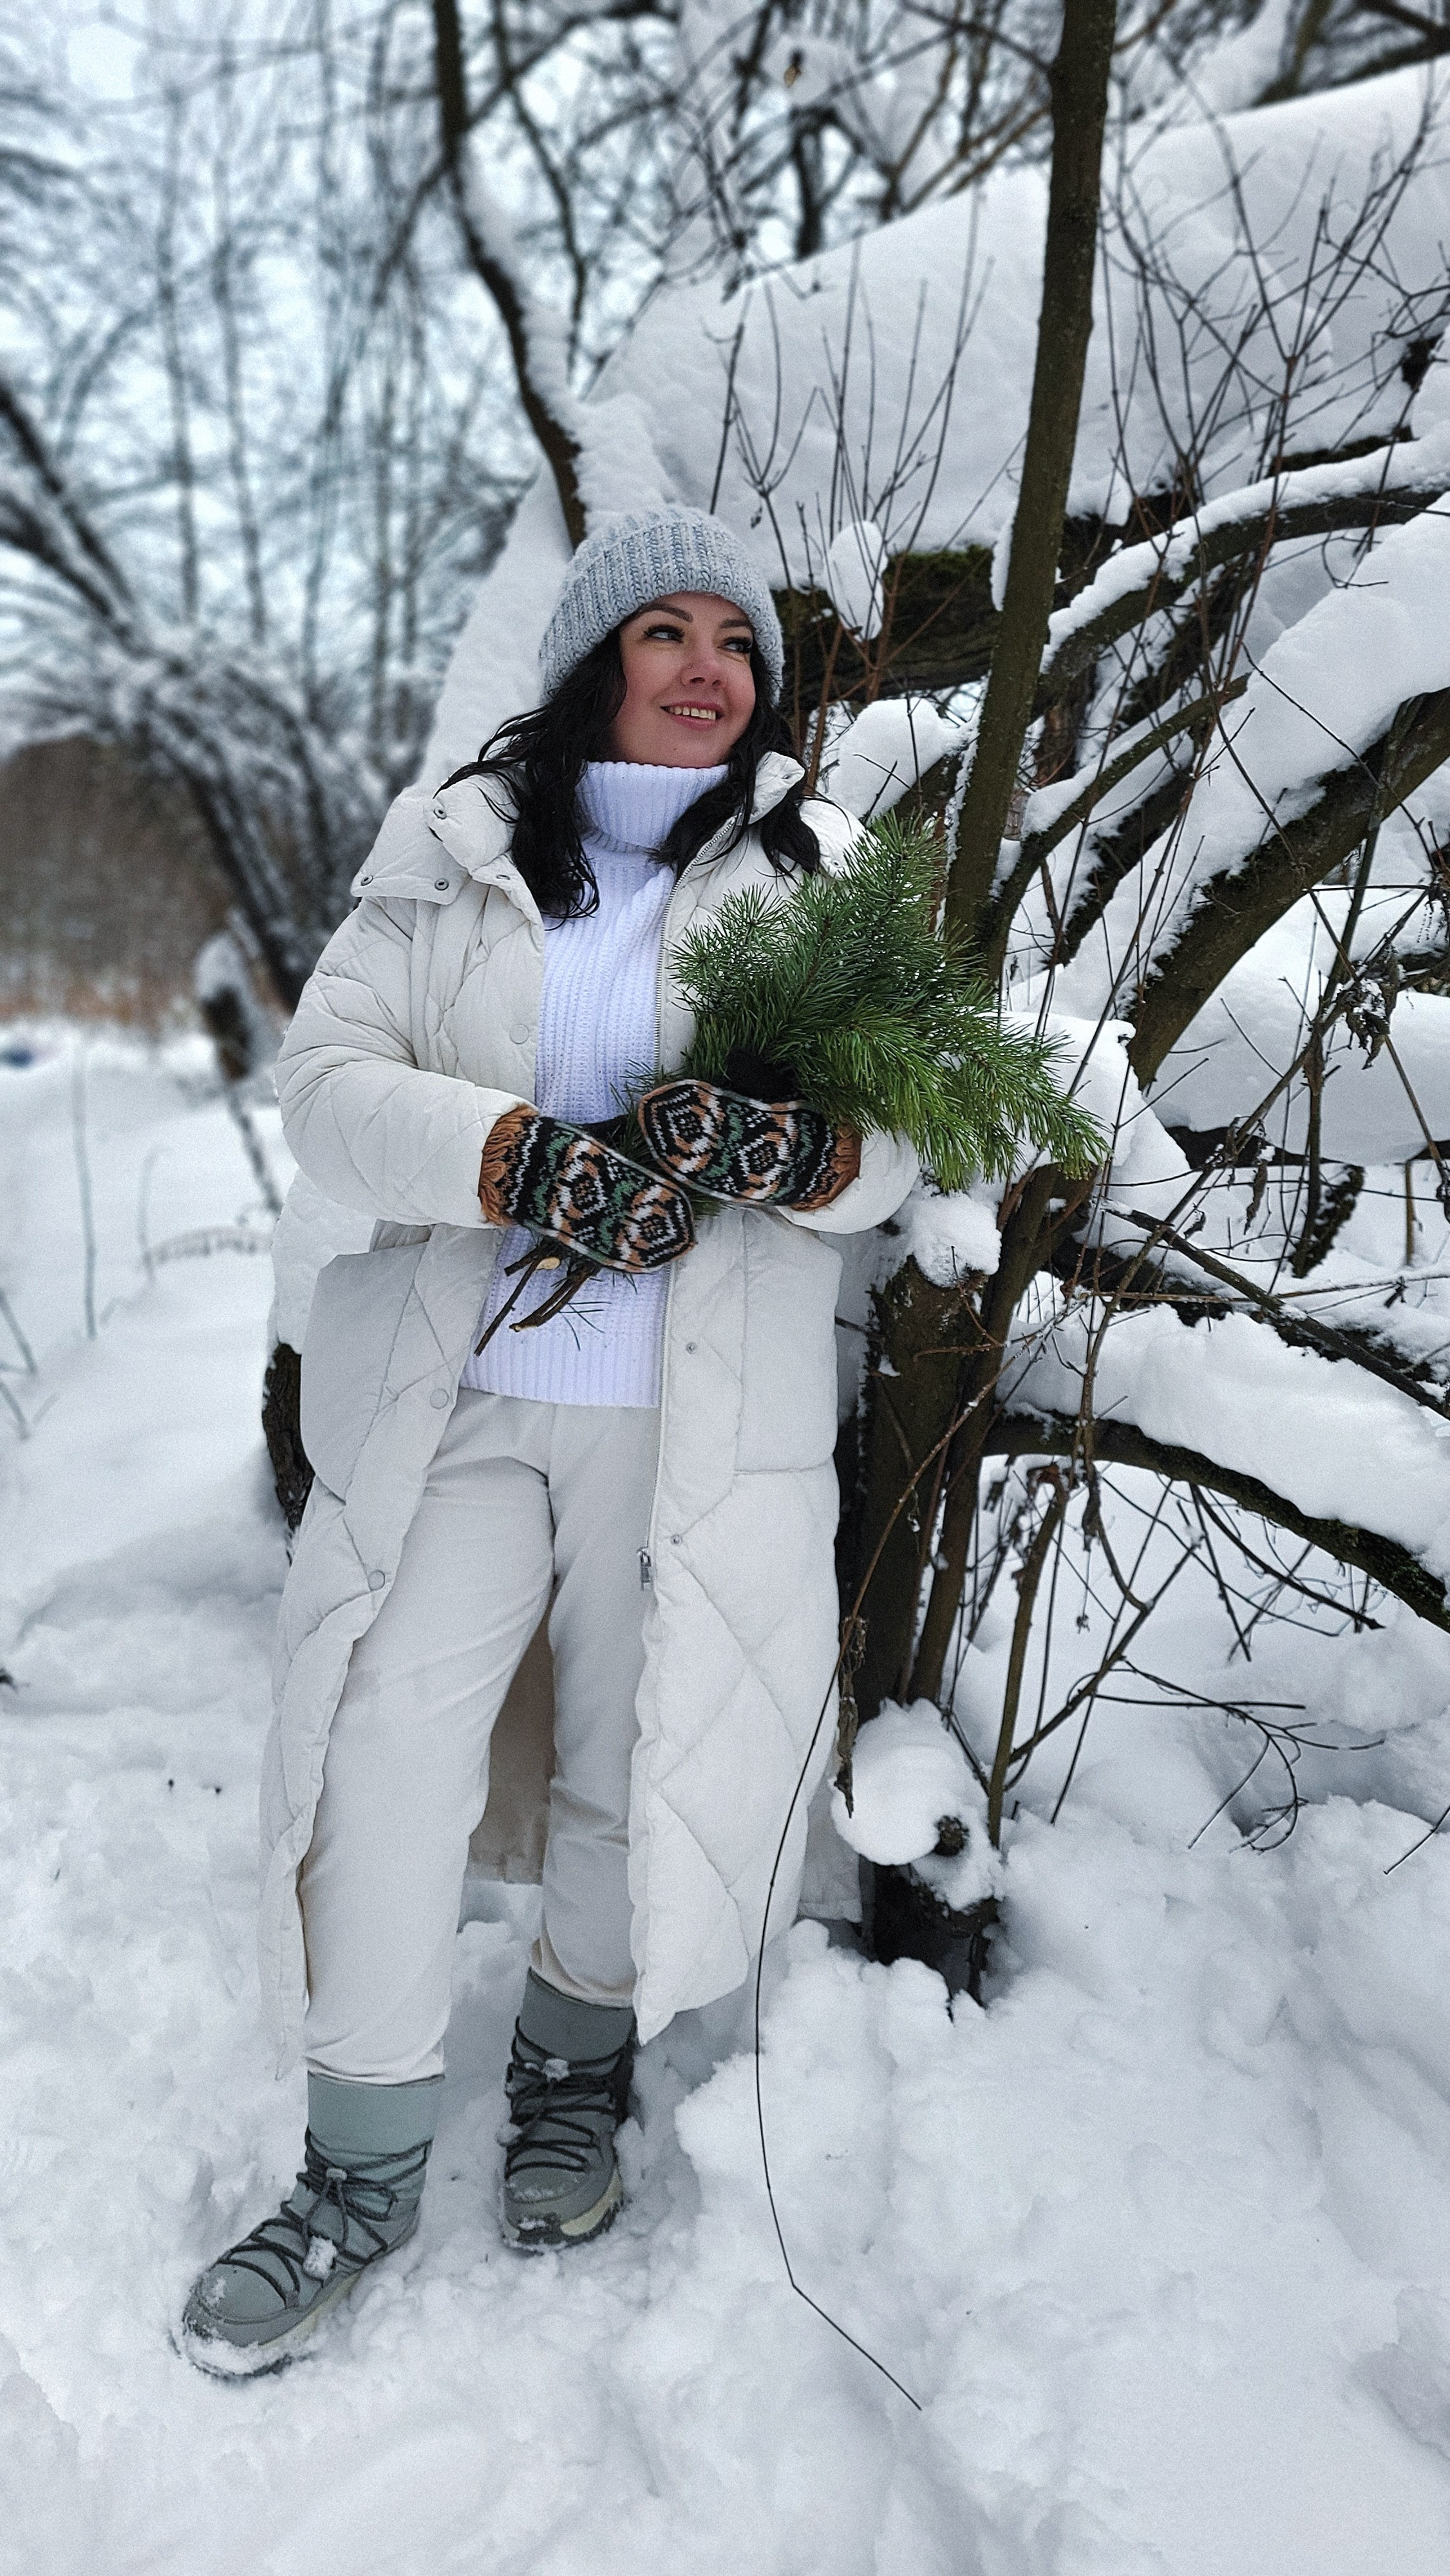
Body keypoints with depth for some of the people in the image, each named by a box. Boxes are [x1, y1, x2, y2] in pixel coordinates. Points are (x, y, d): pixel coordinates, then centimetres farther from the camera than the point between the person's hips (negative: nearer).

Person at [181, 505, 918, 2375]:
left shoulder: (811, 872, 7)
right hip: (458, 1390, 0)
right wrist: (526, 1160, -22)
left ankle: (574, 2068, 38)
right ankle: (364, 2171, 17)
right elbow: (328, 1082, -5)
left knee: (642, 1768, 9)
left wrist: (790, 1151, -24)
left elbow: (894, 1146, 0)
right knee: (389, 1746, -6)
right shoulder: (450, 852, 6)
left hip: (698, 1419, 1)